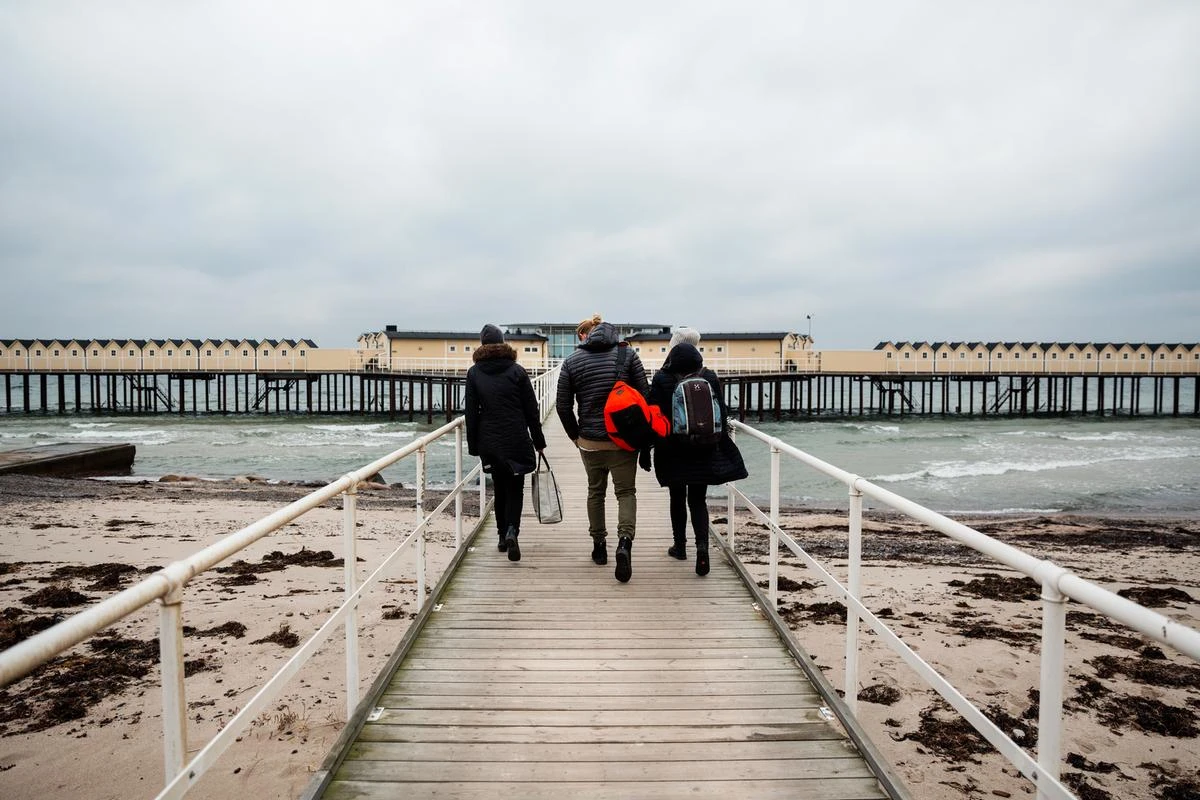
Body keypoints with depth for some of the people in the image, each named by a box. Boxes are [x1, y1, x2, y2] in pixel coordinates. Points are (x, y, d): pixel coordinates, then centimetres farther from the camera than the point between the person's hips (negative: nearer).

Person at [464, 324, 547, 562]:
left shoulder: (474, 373, 2)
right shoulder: (517, 370, -2)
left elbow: (471, 413, 1)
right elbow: (531, 410, -1)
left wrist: (473, 446, 7)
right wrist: (538, 441, 7)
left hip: (489, 442, 2)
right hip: (517, 441, -2)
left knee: (500, 488, 16)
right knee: (515, 488, 5)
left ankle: (503, 536, 21)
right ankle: (511, 531, -16)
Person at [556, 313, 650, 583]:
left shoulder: (571, 361, 0)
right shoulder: (628, 354, -1)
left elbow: (562, 405, -1)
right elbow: (645, 396, -4)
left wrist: (575, 435, 10)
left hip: (590, 441, 1)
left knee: (596, 492, 18)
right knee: (626, 492, 7)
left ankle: (599, 545, 27)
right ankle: (625, 542, -15)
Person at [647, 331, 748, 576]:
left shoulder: (661, 379, -7)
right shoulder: (710, 378, 0)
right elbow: (722, 415, 3)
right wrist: (723, 448, 11)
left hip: (673, 452, -1)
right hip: (703, 450, 1)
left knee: (677, 498, 16)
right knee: (698, 500, 8)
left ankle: (680, 546, 28)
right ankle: (702, 545, -12)